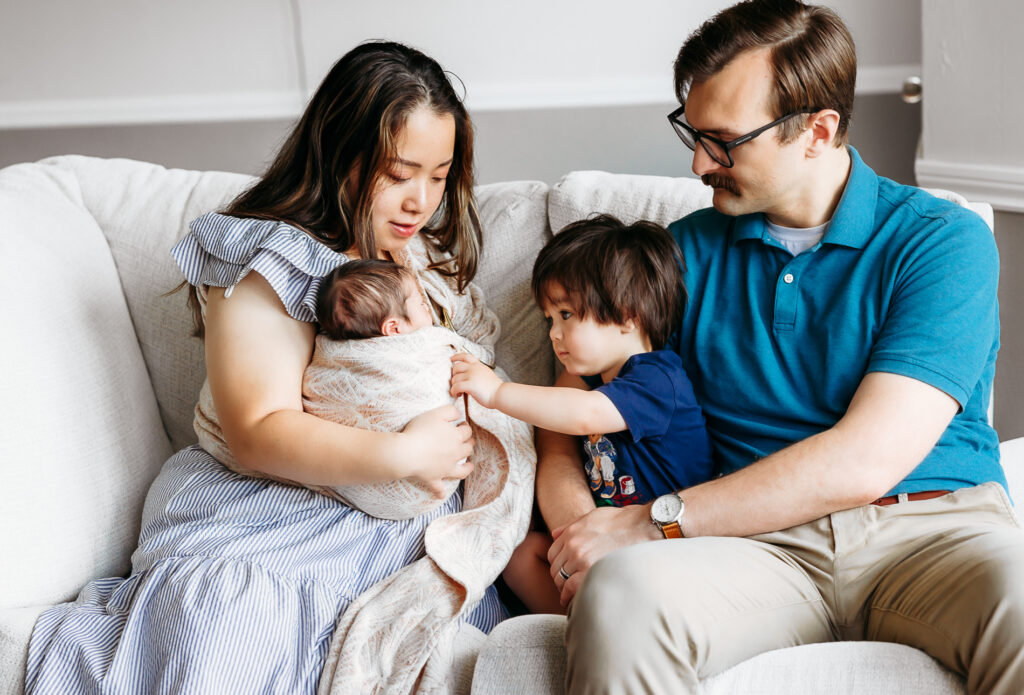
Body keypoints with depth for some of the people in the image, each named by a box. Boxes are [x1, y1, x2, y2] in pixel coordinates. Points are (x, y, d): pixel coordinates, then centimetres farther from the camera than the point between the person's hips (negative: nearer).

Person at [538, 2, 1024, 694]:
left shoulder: (945, 241, -1)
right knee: (621, 591, -33)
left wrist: (652, 522, -12)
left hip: (935, 528, -1)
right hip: (765, 542, 2)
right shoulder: (687, 250, 13)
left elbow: (866, 461, -12)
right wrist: (569, 504, -8)